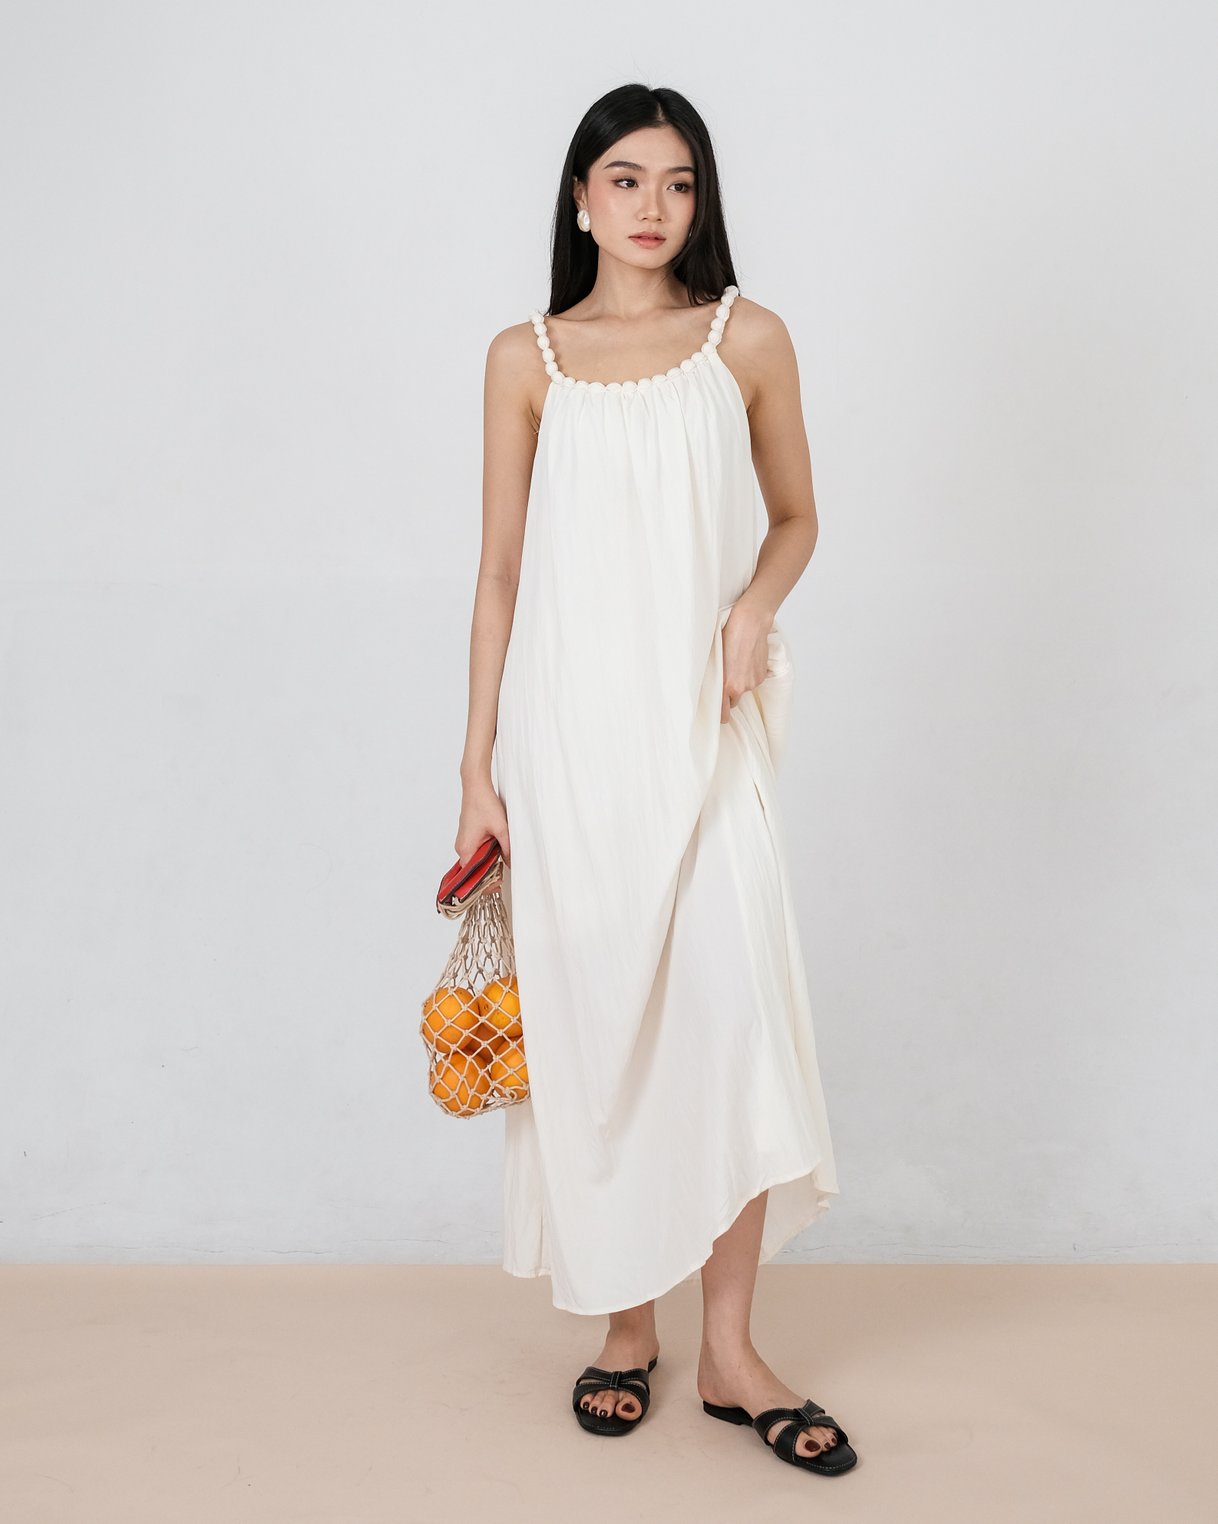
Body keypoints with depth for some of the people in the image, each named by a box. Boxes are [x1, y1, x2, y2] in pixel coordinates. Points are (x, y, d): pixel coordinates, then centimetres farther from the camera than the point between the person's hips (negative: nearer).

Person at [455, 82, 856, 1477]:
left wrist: (755, 604, -7)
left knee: (731, 1005, -7)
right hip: (566, 729, 0)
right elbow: (500, 570, 7)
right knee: (591, 1024, 4)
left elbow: (794, 517, 15)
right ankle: (625, 1320, 22)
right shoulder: (526, 357, 6)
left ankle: (729, 1348, 7)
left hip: (698, 724, 0)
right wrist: (479, 765, 3)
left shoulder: (748, 340, 6)